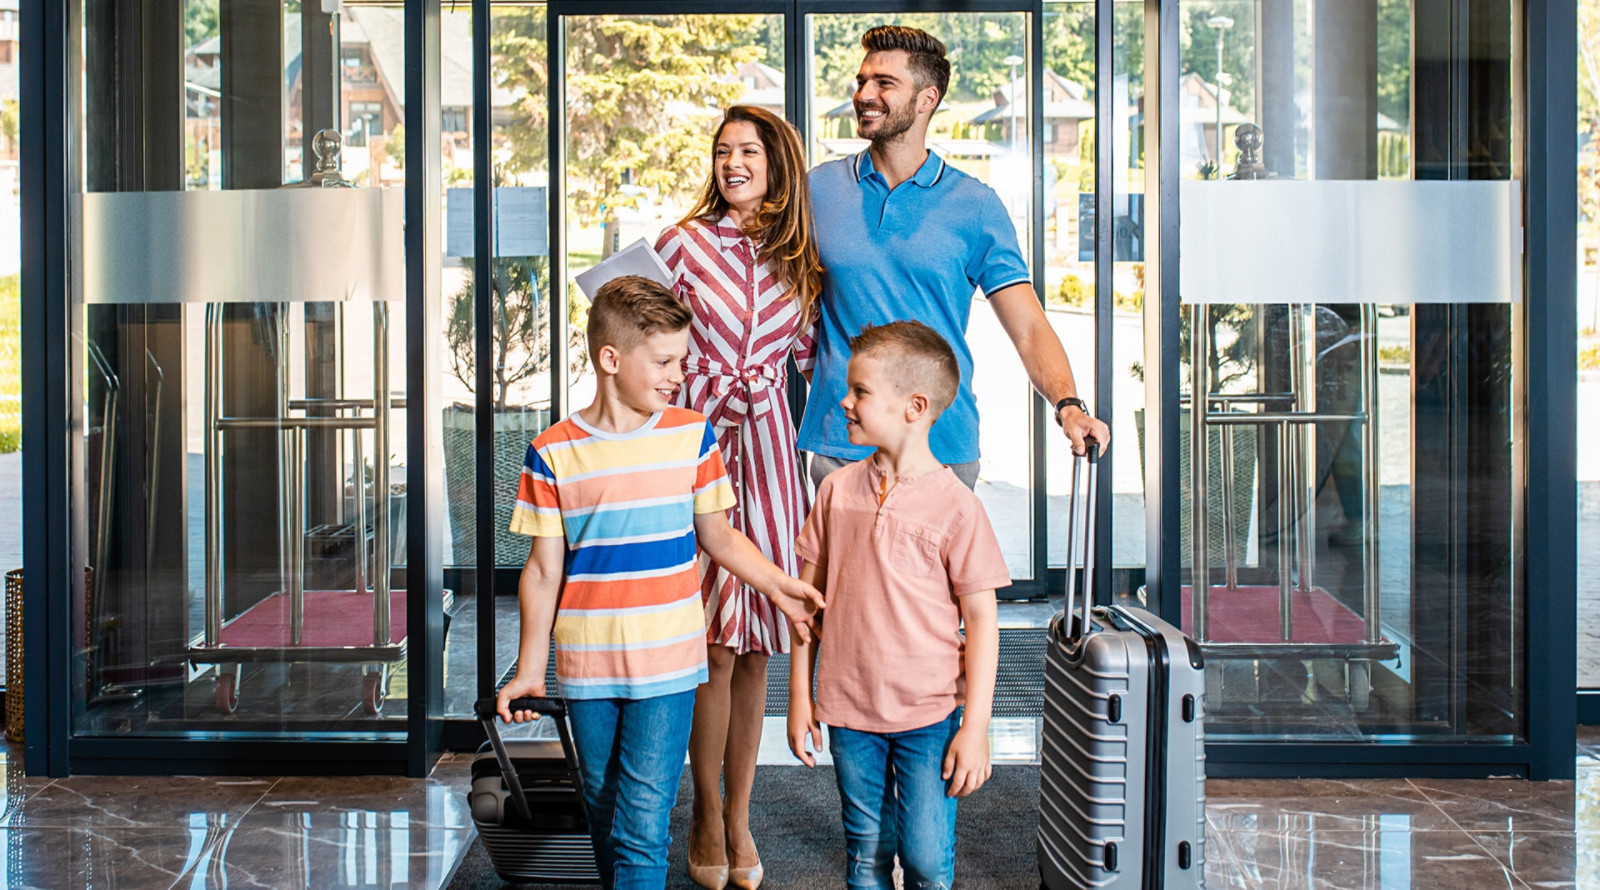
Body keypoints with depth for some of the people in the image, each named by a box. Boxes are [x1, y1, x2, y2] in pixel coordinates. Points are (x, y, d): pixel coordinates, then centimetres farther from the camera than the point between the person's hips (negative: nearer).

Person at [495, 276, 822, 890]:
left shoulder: (691, 436, 0)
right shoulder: (553, 454, -4)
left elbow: (718, 536, 11)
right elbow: (544, 569, 1)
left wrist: (779, 587, -1)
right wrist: (528, 670, 2)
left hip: (667, 667, -1)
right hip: (585, 671, 1)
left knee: (644, 825, -7)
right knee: (604, 814, 16)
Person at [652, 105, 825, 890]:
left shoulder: (797, 259, 9)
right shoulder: (683, 243, -1)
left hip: (767, 449, 3)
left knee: (755, 644, 6)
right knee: (715, 645, -5)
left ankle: (739, 815, 19)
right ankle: (707, 814, 13)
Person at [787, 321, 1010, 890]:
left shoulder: (954, 506, -11)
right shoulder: (837, 490, 1)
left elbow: (981, 619, -7)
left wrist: (976, 726, -8)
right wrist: (799, 695, 8)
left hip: (928, 717, -3)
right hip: (849, 712, 3)